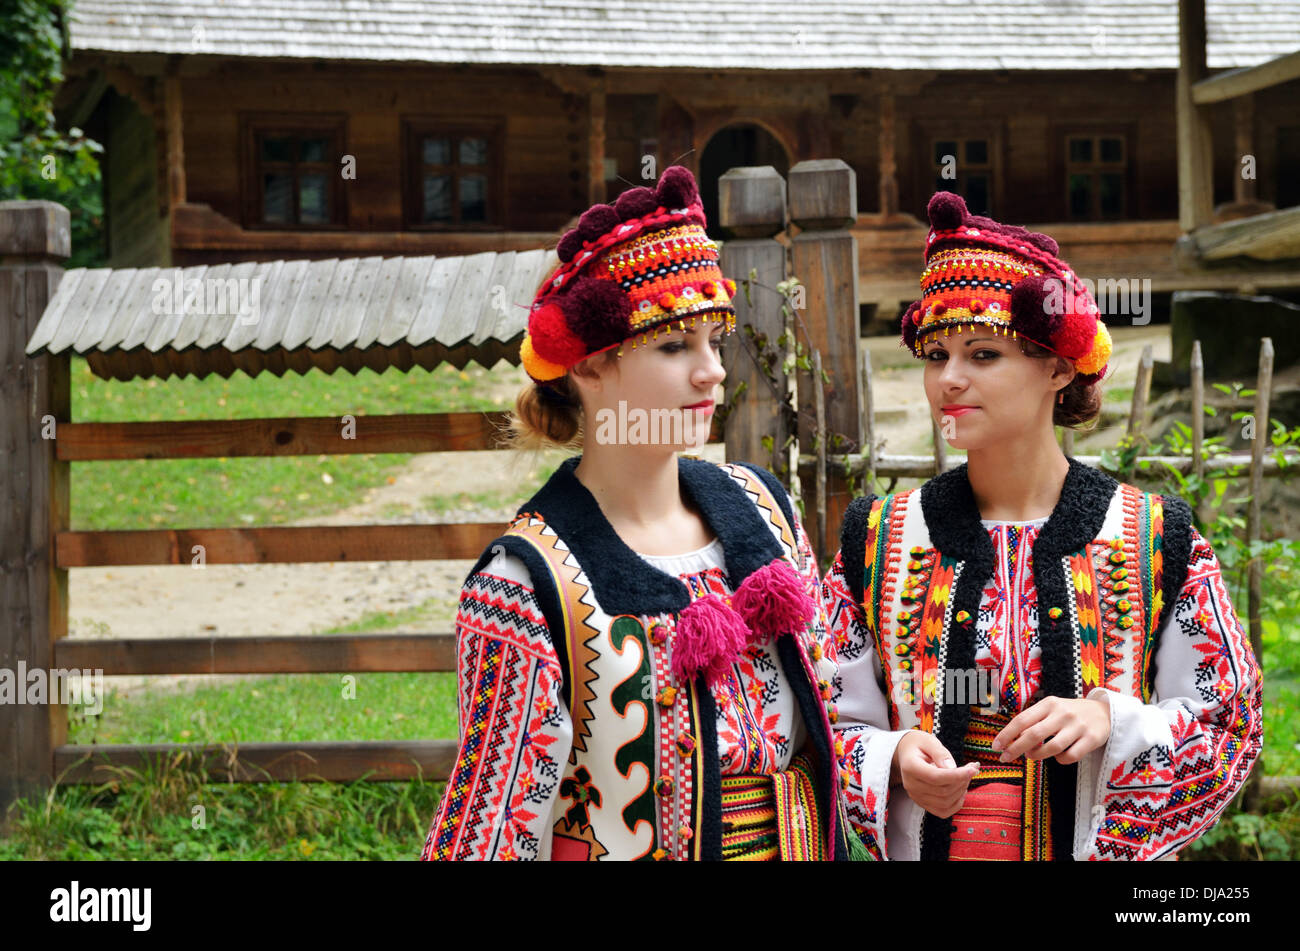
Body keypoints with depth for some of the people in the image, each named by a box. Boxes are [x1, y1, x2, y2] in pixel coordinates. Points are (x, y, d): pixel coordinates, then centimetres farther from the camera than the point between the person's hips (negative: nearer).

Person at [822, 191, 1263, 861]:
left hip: (1099, 845, 0)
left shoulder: (1156, 541, -4)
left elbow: (1229, 722, -4)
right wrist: (896, 757, -21)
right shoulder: (876, 542, -2)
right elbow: (834, 725, 0)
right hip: (925, 843, 1)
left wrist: (1111, 719, -21)